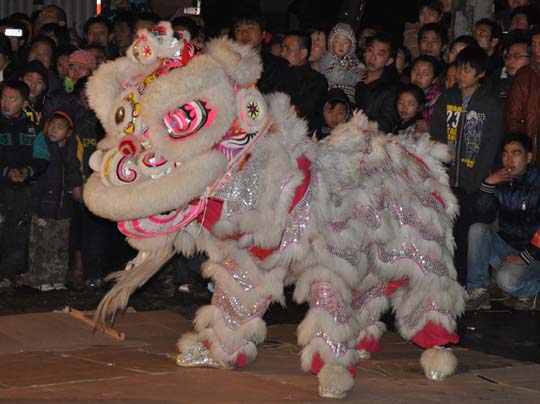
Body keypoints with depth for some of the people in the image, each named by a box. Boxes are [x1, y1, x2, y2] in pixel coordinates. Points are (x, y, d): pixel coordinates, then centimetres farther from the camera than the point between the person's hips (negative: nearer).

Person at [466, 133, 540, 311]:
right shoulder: (500, 182, 3)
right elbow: (482, 218, -6)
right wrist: (487, 185, -16)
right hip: (506, 248, 5)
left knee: (506, 279, -33)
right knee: (477, 230, -19)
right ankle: (478, 292, -14)